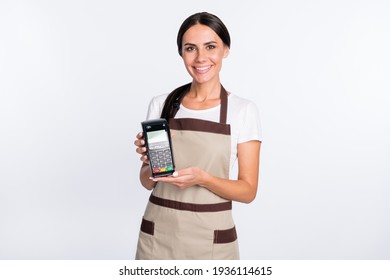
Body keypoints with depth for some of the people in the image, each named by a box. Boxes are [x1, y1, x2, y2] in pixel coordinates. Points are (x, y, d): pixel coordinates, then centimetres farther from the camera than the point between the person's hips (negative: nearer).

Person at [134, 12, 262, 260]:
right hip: (158, 235, 2)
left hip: (212, 239, -2)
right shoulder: (161, 104, 1)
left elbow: (248, 190, -6)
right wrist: (151, 161, -16)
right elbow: (148, 182, 5)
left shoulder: (243, 110, -6)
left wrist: (202, 178, -22)